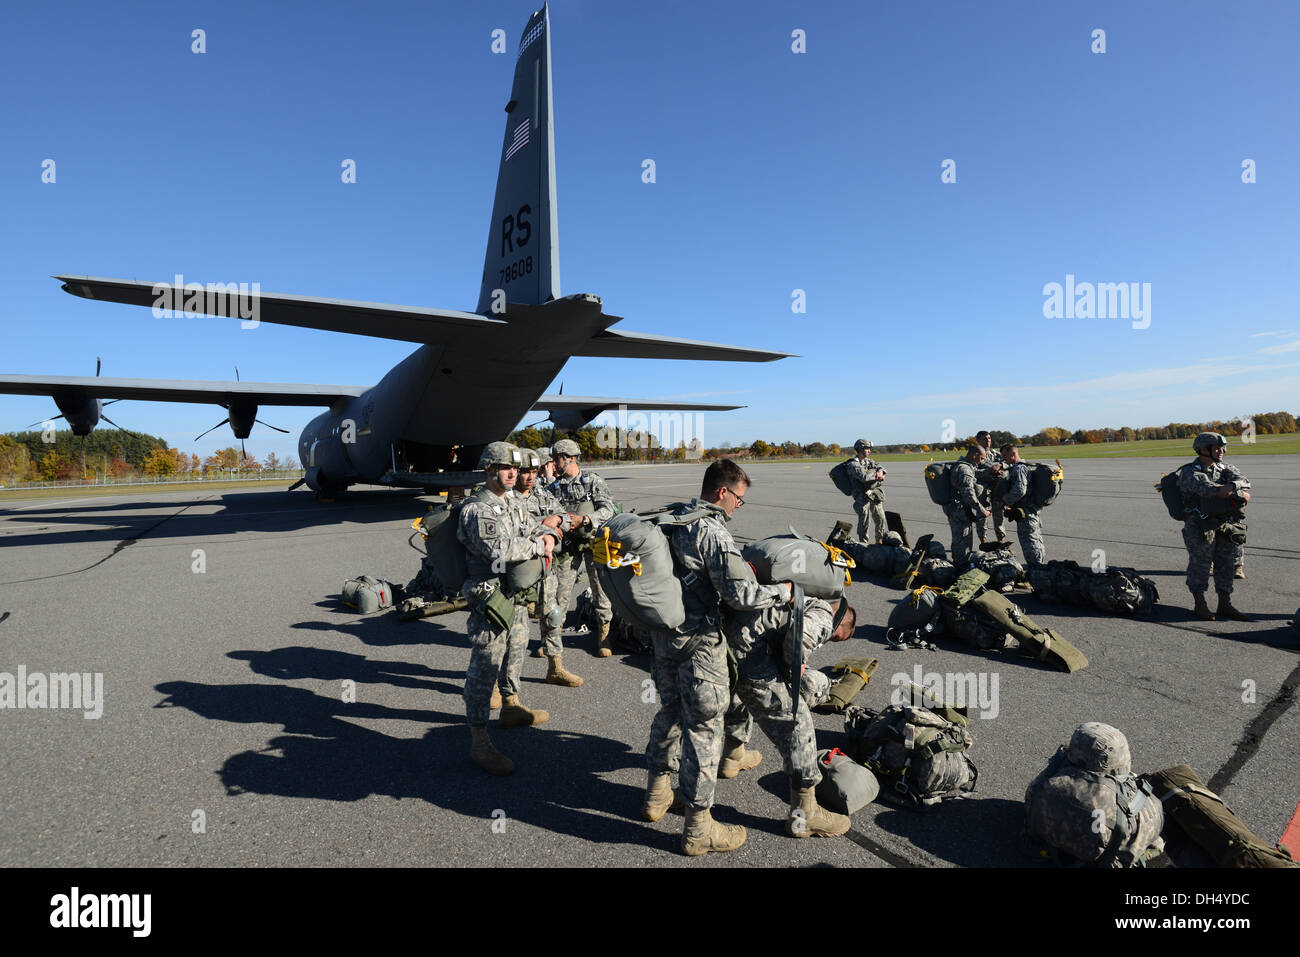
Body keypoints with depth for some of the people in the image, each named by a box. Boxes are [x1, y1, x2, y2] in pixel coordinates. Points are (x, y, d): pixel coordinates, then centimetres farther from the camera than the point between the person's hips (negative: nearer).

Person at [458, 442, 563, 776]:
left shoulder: (512, 504, 12)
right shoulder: (477, 509, -17)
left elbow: (535, 526, 23)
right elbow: (498, 549, -28)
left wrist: (547, 535, -1)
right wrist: (538, 548, -16)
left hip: (517, 597, 10)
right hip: (490, 600, -10)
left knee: (514, 654, 24)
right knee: (484, 668, -5)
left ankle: (511, 707, 45)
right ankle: (479, 742, 1)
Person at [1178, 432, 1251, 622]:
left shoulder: (1226, 469, 14)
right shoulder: (1189, 472, -4)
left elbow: (1244, 481, -6)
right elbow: (1205, 487, -21)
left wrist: (1230, 487, -26)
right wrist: (1240, 493, -17)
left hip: (1228, 526, 6)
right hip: (1201, 527, -6)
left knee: (1226, 565, 10)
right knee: (1200, 565, 1)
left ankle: (1225, 606, 21)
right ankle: (1199, 606, 12)